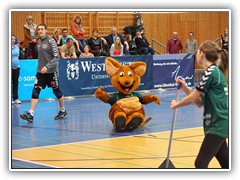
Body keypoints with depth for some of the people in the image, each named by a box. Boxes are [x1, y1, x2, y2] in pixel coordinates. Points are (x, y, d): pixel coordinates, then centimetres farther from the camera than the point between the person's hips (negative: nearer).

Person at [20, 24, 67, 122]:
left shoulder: (51, 41, -10)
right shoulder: (39, 41, 9)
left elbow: (56, 57, -14)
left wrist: (47, 67, -23)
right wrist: (41, 67, 14)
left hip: (51, 71, -5)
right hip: (40, 71, 5)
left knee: (56, 91, 8)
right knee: (35, 91, -6)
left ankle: (63, 110, 28)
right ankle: (30, 114, -11)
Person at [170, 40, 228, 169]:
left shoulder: (211, 72, -15)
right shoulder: (215, 72, 13)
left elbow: (192, 98, -14)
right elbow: (200, 103, 13)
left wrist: (175, 105, 3)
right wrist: (185, 88, 2)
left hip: (217, 125, -10)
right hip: (218, 124, 10)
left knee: (200, 163, -9)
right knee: (226, 164, 15)